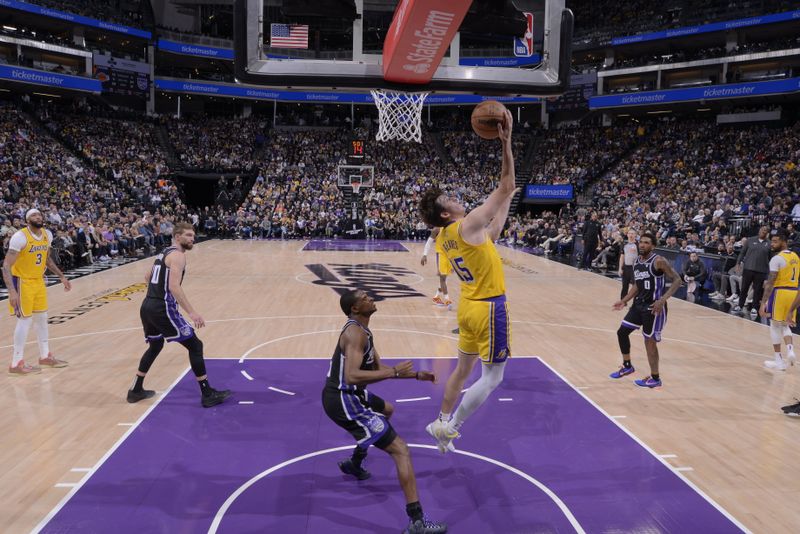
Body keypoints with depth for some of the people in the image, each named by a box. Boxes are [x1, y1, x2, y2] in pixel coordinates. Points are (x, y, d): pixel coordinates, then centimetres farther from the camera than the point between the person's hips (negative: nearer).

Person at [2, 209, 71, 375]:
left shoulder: (47, 235, 1)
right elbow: (6, 265, -24)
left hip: (39, 281, 7)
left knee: (41, 318, 14)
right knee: (25, 321, -4)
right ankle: (16, 364, 6)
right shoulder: (20, 237, -22)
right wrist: (12, 291, -32)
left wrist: (61, 277, 16)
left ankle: (45, 356, 27)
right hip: (22, 282, -7)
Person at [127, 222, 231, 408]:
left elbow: (148, 277, 33)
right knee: (195, 345, -4)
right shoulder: (177, 255, -11)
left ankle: (136, 390, 36)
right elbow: (174, 286, -24)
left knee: (155, 346, 29)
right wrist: (191, 312, -28)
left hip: (147, 307, 10)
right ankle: (207, 394, -3)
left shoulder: (164, 253, 19)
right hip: (163, 309, -10)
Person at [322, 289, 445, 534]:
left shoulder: (362, 331, 13)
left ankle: (354, 464, 46)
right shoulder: (355, 333, -20)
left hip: (347, 395, 11)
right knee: (400, 449, -13)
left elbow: (378, 367, 19)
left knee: (386, 410, 37)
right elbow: (352, 376, -32)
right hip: (343, 401, -11)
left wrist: (416, 375, 11)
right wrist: (394, 372, -26)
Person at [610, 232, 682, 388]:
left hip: (654, 307, -8)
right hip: (639, 304, 8)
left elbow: (677, 280, -18)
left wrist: (663, 300, -27)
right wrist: (624, 301, 12)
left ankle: (655, 378, 16)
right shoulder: (636, 262, 7)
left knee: (650, 341, 0)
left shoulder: (659, 261, -16)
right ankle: (627, 366, 28)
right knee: (622, 332, 10)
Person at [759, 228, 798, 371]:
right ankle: (790, 349, -3)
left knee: (775, 325, 5)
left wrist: (763, 303, -17)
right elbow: (795, 278, 18)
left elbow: (770, 282, -17)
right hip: (794, 293, 7)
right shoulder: (796, 257, 12)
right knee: (785, 324, 21)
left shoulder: (776, 258, -13)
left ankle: (779, 361, 8)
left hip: (780, 293, -7)